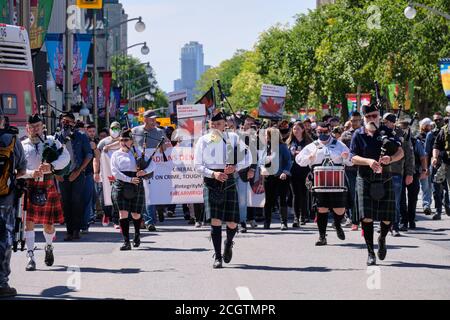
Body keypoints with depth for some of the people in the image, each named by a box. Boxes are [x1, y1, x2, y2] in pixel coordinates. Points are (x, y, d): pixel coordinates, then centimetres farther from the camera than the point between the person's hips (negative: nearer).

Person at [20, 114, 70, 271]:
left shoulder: (52, 141, 6)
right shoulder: (22, 146, 4)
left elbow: (65, 157, -5)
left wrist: (51, 166, -22)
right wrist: (31, 173, -21)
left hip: (48, 186, 1)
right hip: (28, 186, -1)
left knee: (49, 223, 8)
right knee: (29, 221, -12)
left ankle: (49, 247, 38)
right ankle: (31, 257, -8)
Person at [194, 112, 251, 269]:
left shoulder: (233, 138, 4)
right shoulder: (203, 141, 2)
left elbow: (248, 158, 5)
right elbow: (198, 166, 1)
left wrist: (235, 167, -13)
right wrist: (213, 173, -15)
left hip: (229, 181, 1)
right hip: (211, 183, -1)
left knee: (232, 223, 1)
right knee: (215, 221, -11)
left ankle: (228, 243, 35)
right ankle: (217, 257, -1)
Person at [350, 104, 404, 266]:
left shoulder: (387, 132, 6)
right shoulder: (358, 135, 4)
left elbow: (400, 152, 0)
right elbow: (354, 158, -3)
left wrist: (390, 158, -21)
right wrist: (369, 161, -22)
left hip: (385, 181, 1)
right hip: (365, 181, -1)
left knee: (387, 218, 3)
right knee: (366, 217, -9)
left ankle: (382, 239, 36)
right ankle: (370, 253, 2)